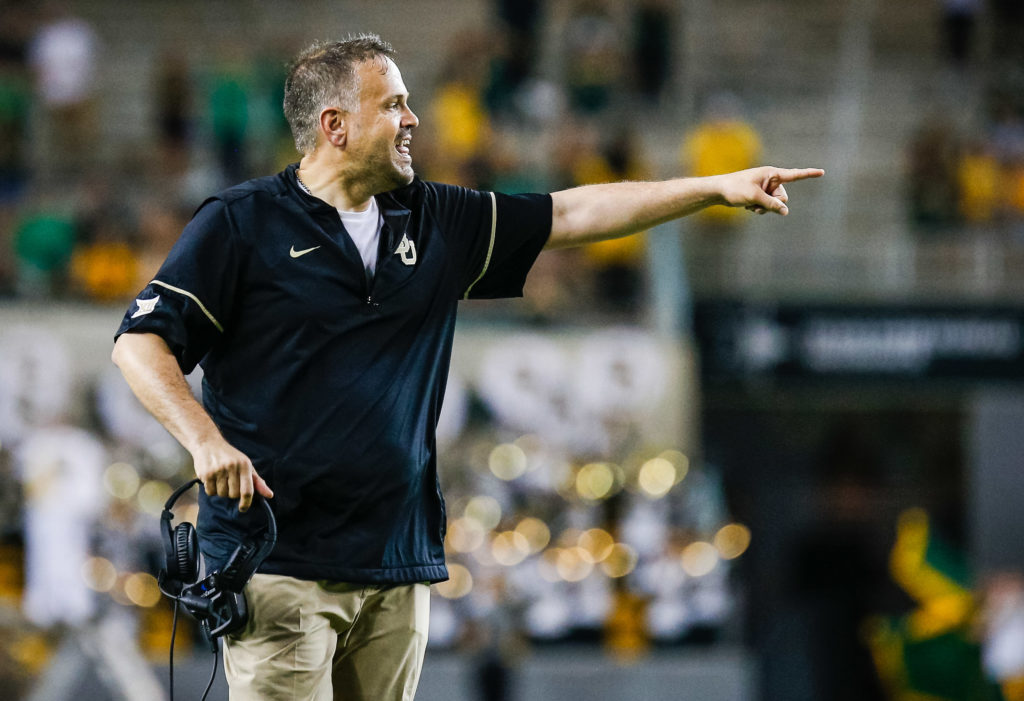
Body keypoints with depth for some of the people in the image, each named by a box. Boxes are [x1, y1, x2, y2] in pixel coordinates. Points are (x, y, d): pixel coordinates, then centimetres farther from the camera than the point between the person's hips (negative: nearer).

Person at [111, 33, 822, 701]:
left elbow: (569, 215, 17)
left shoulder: (433, 222, 14)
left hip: (398, 568, 6)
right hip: (279, 566, -6)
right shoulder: (241, 224, -3)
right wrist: (205, 440, -21)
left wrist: (719, 187, 14)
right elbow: (142, 341, -6)